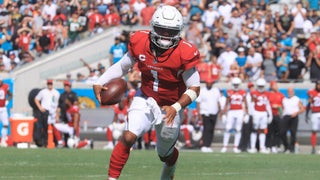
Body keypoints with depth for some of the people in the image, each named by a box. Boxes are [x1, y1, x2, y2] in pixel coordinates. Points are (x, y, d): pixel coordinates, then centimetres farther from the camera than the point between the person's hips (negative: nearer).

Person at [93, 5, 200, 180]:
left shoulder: (184, 54, -22)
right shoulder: (141, 43, -13)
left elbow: (194, 88, -16)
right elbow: (122, 66, 3)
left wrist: (176, 108, -30)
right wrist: (99, 83, -9)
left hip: (170, 107, -1)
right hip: (145, 100, 1)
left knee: (165, 154, 17)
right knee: (128, 137, -24)